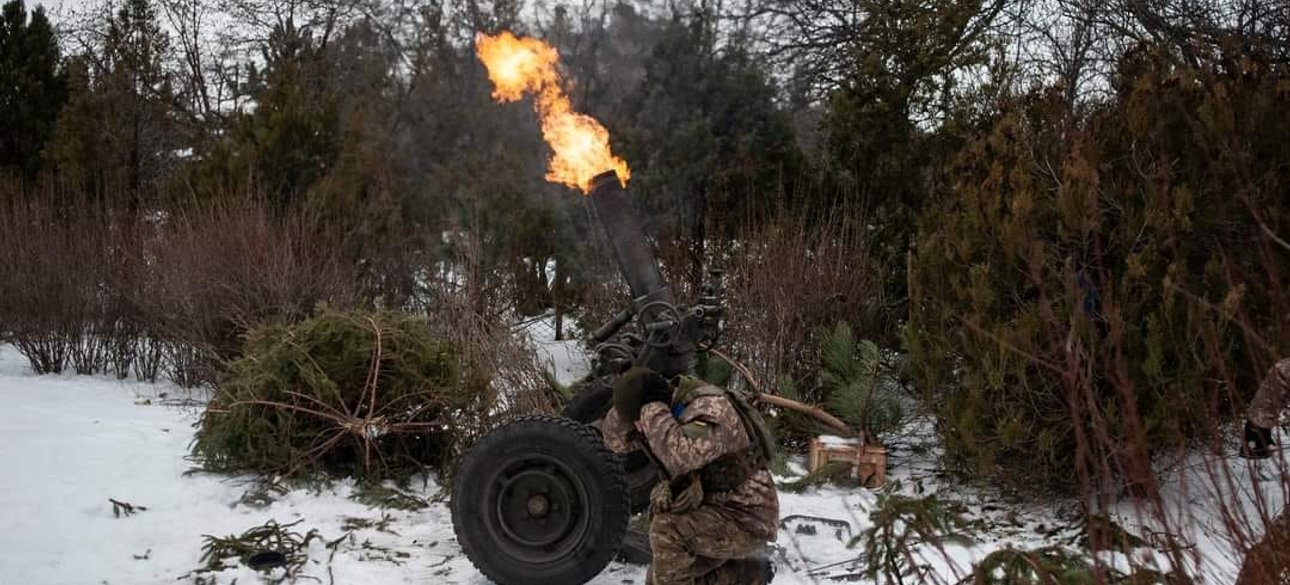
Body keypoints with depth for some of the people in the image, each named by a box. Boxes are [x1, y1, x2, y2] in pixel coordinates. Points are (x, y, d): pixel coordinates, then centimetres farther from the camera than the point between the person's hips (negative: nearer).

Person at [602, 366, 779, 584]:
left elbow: (679, 457, -42)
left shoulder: (709, 407, -25)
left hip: (746, 517, -9)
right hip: (716, 509, 9)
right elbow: (614, 439, 3)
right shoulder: (671, 407, 1)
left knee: (667, 531, -29)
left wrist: (652, 411, -30)